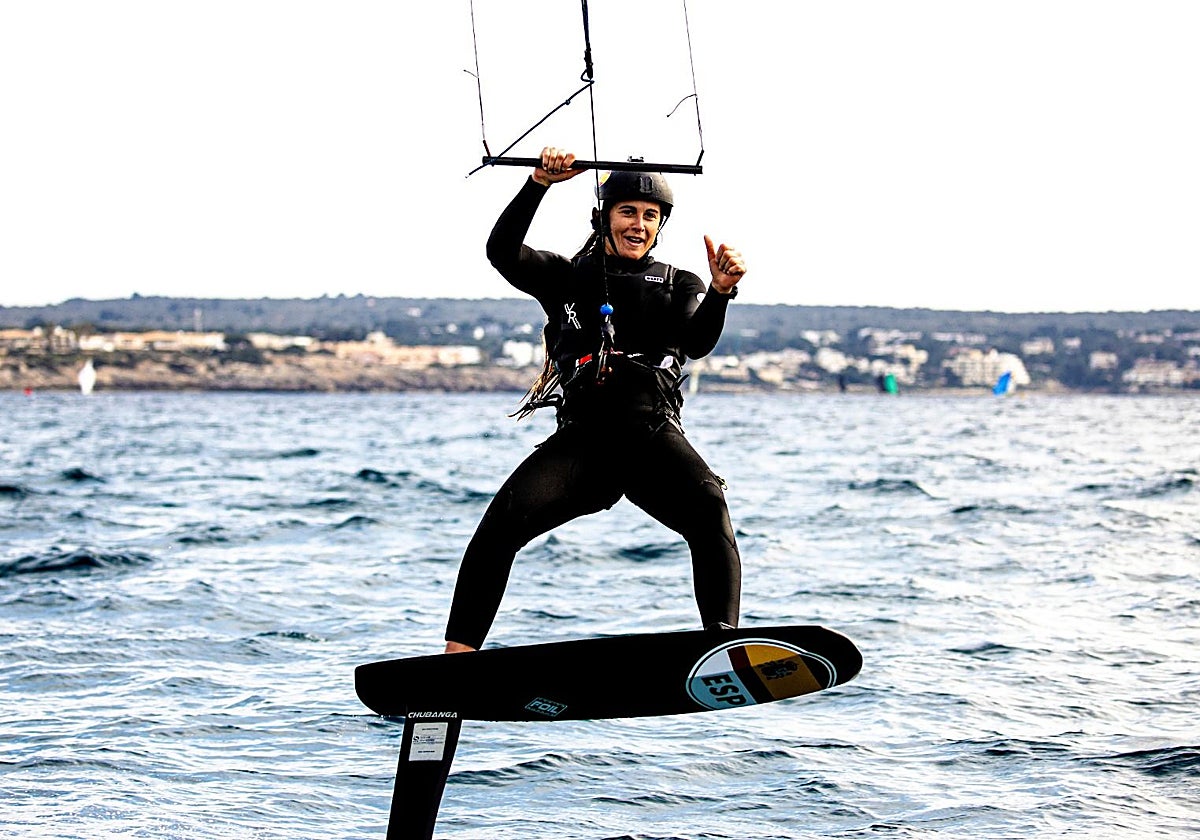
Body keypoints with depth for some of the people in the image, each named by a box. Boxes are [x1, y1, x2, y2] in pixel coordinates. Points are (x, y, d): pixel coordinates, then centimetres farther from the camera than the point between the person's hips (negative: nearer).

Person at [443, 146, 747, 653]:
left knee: (709, 506, -30)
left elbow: (697, 343, 0)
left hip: (654, 437, 0)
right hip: (581, 437, 0)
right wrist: (540, 182, -11)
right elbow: (502, 252, 2)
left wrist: (720, 292, -22)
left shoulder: (679, 286, 20)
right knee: (505, 516, -23)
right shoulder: (568, 278, 19)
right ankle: (458, 652, -23)